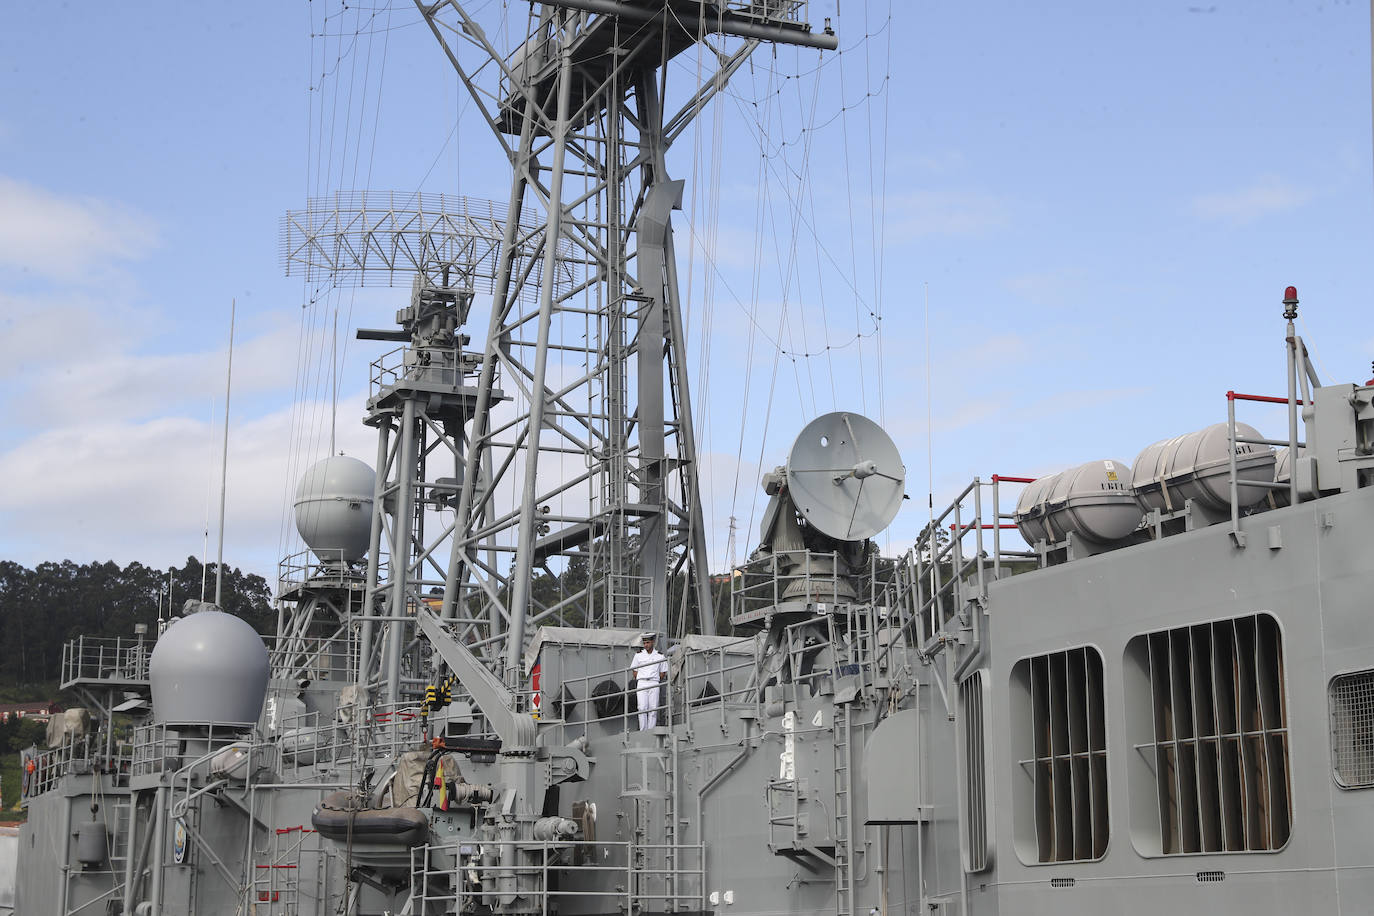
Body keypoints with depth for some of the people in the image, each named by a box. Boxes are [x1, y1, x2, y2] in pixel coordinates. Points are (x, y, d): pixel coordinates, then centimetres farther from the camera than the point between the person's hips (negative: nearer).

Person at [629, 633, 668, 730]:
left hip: (654, 683, 0)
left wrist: (655, 680, 6)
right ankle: (643, 731, -13)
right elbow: (634, 671, 15)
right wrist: (639, 680, 4)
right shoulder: (638, 655, 12)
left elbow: (663, 673, 14)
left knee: (653, 709, -6)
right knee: (642, 708, -13)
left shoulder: (660, 656, 10)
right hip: (641, 683, 0)